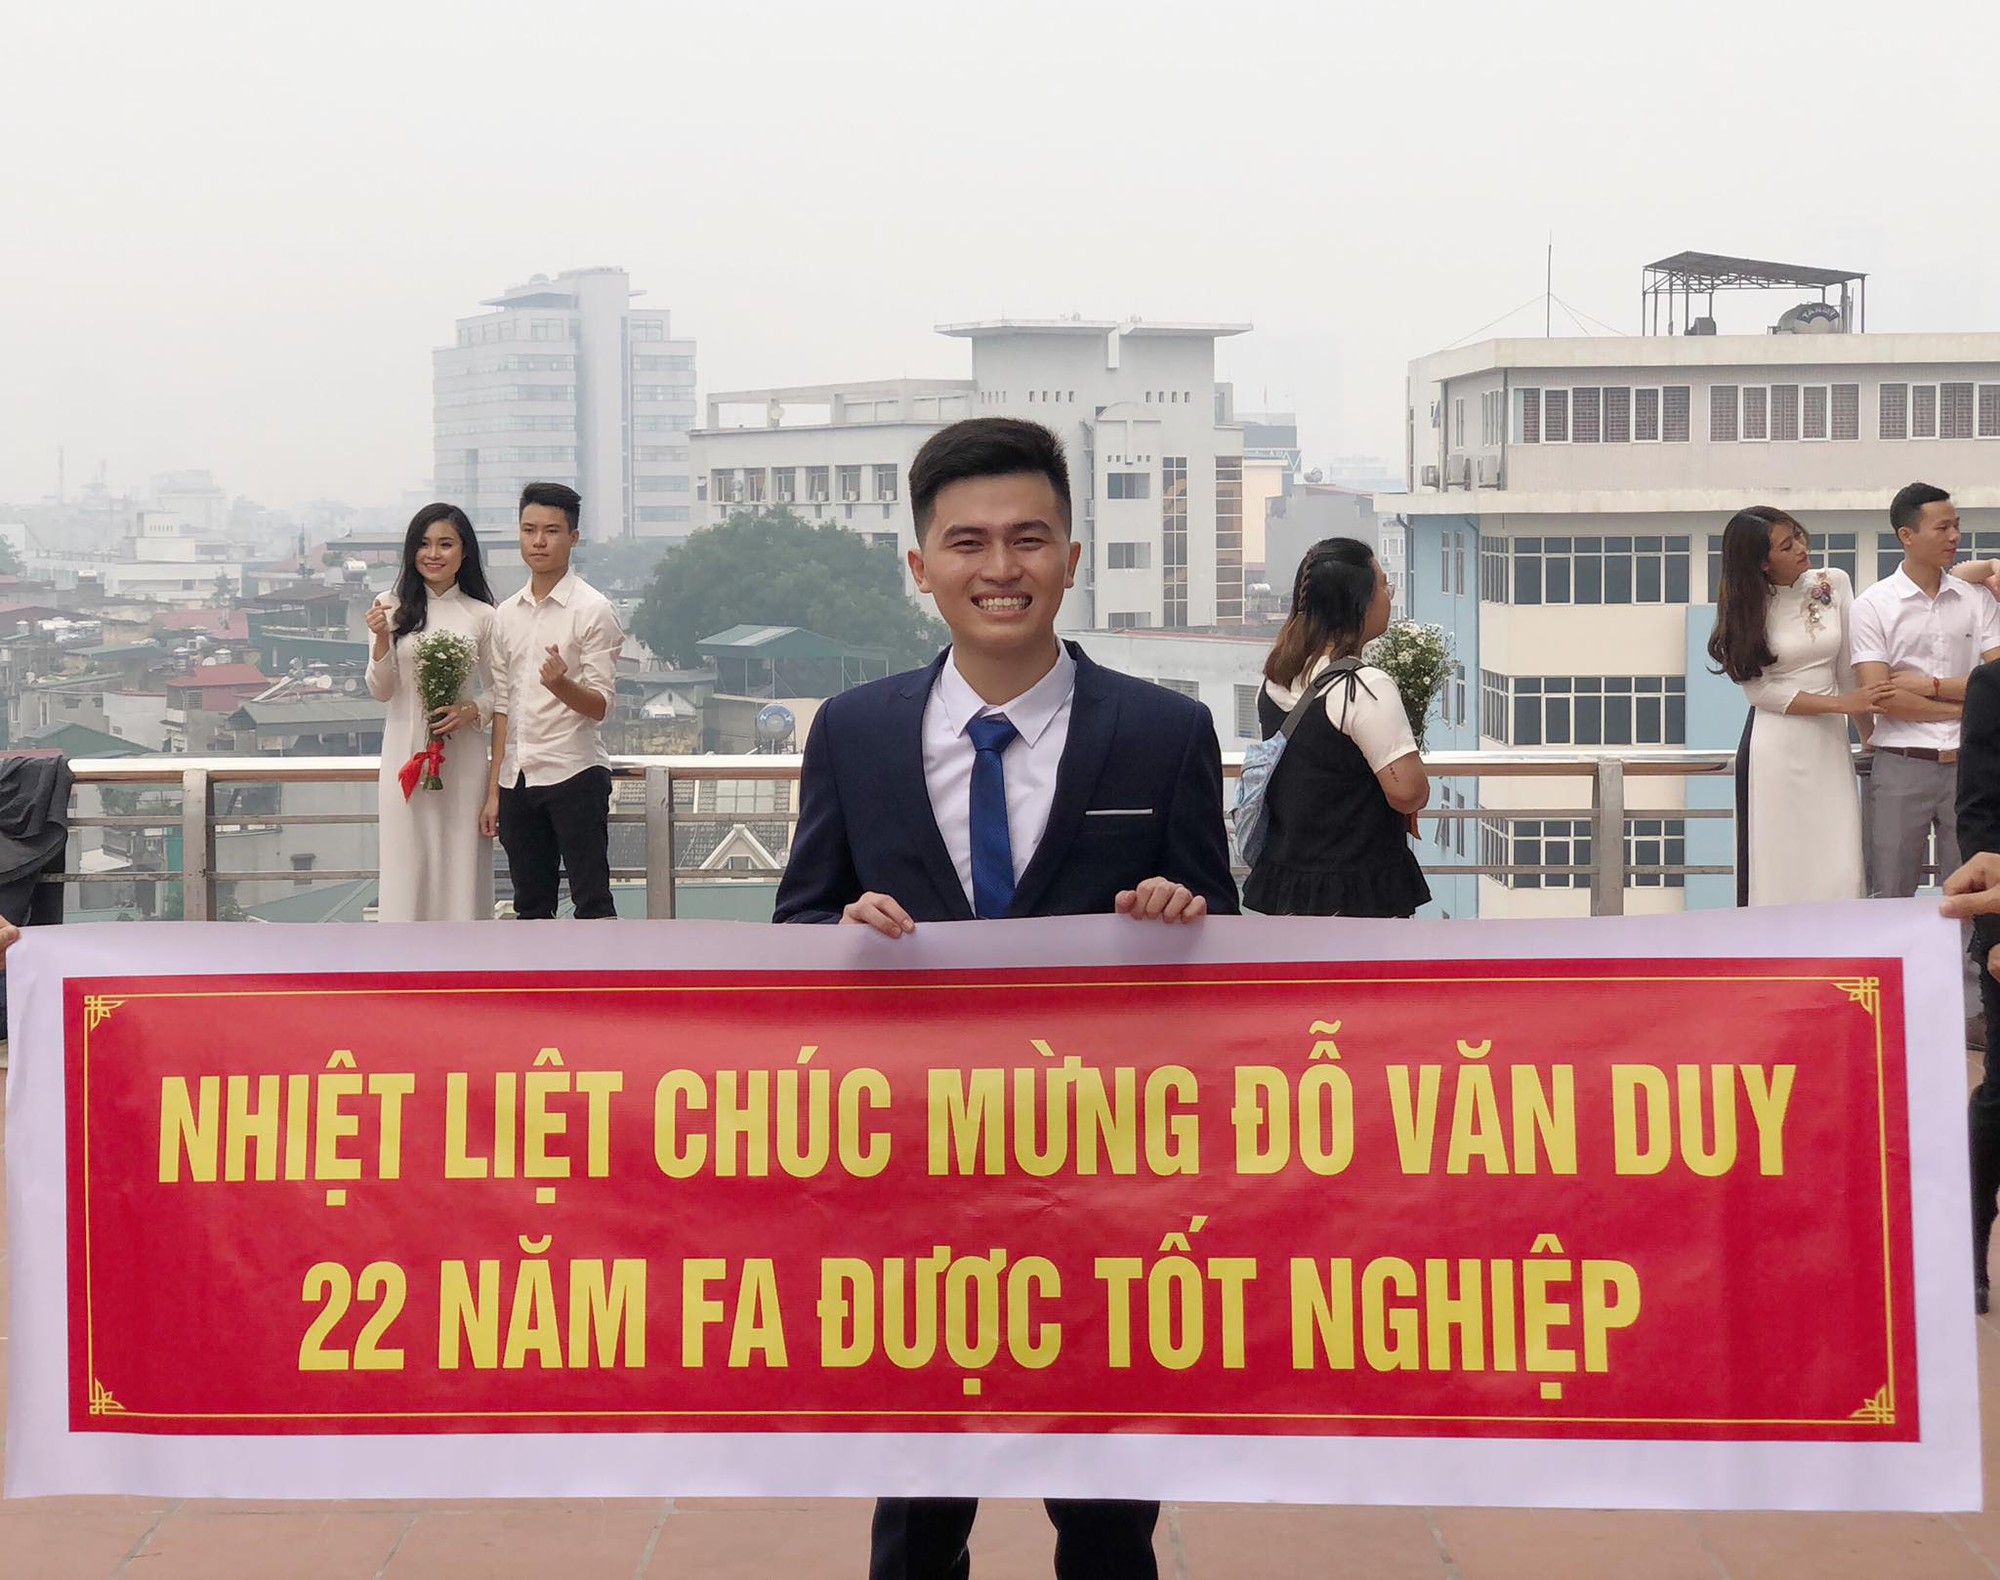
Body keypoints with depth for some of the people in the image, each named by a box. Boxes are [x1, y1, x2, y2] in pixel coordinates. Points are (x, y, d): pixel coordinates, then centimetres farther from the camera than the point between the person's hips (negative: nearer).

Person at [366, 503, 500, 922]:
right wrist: (380, 639, -12)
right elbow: (380, 692, 3)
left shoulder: (482, 616, 3)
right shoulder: (392, 609, 3)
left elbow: (497, 692, 10)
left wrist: (470, 710, -10)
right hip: (406, 751, 0)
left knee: (461, 858, 2)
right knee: (407, 861, 1)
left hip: (463, 756, 0)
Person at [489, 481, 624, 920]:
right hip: (518, 778, 6)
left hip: (573, 773, -6)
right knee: (531, 907, 12)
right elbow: (502, 705, 13)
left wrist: (561, 685, -31)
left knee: (592, 902, -4)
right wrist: (495, 789, 10)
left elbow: (601, 706, -10)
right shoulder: (507, 614, 11)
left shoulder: (592, 610, -6)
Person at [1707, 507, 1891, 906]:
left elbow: (1849, 669, 9)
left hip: (1830, 744, 3)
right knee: (1780, 877, -3)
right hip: (1776, 748, -3)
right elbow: (1760, 690, -7)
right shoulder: (1747, 607, -2)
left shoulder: (1834, 584, 5)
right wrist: (1843, 703, -12)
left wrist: (1870, 735, 8)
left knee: (1840, 878, -3)